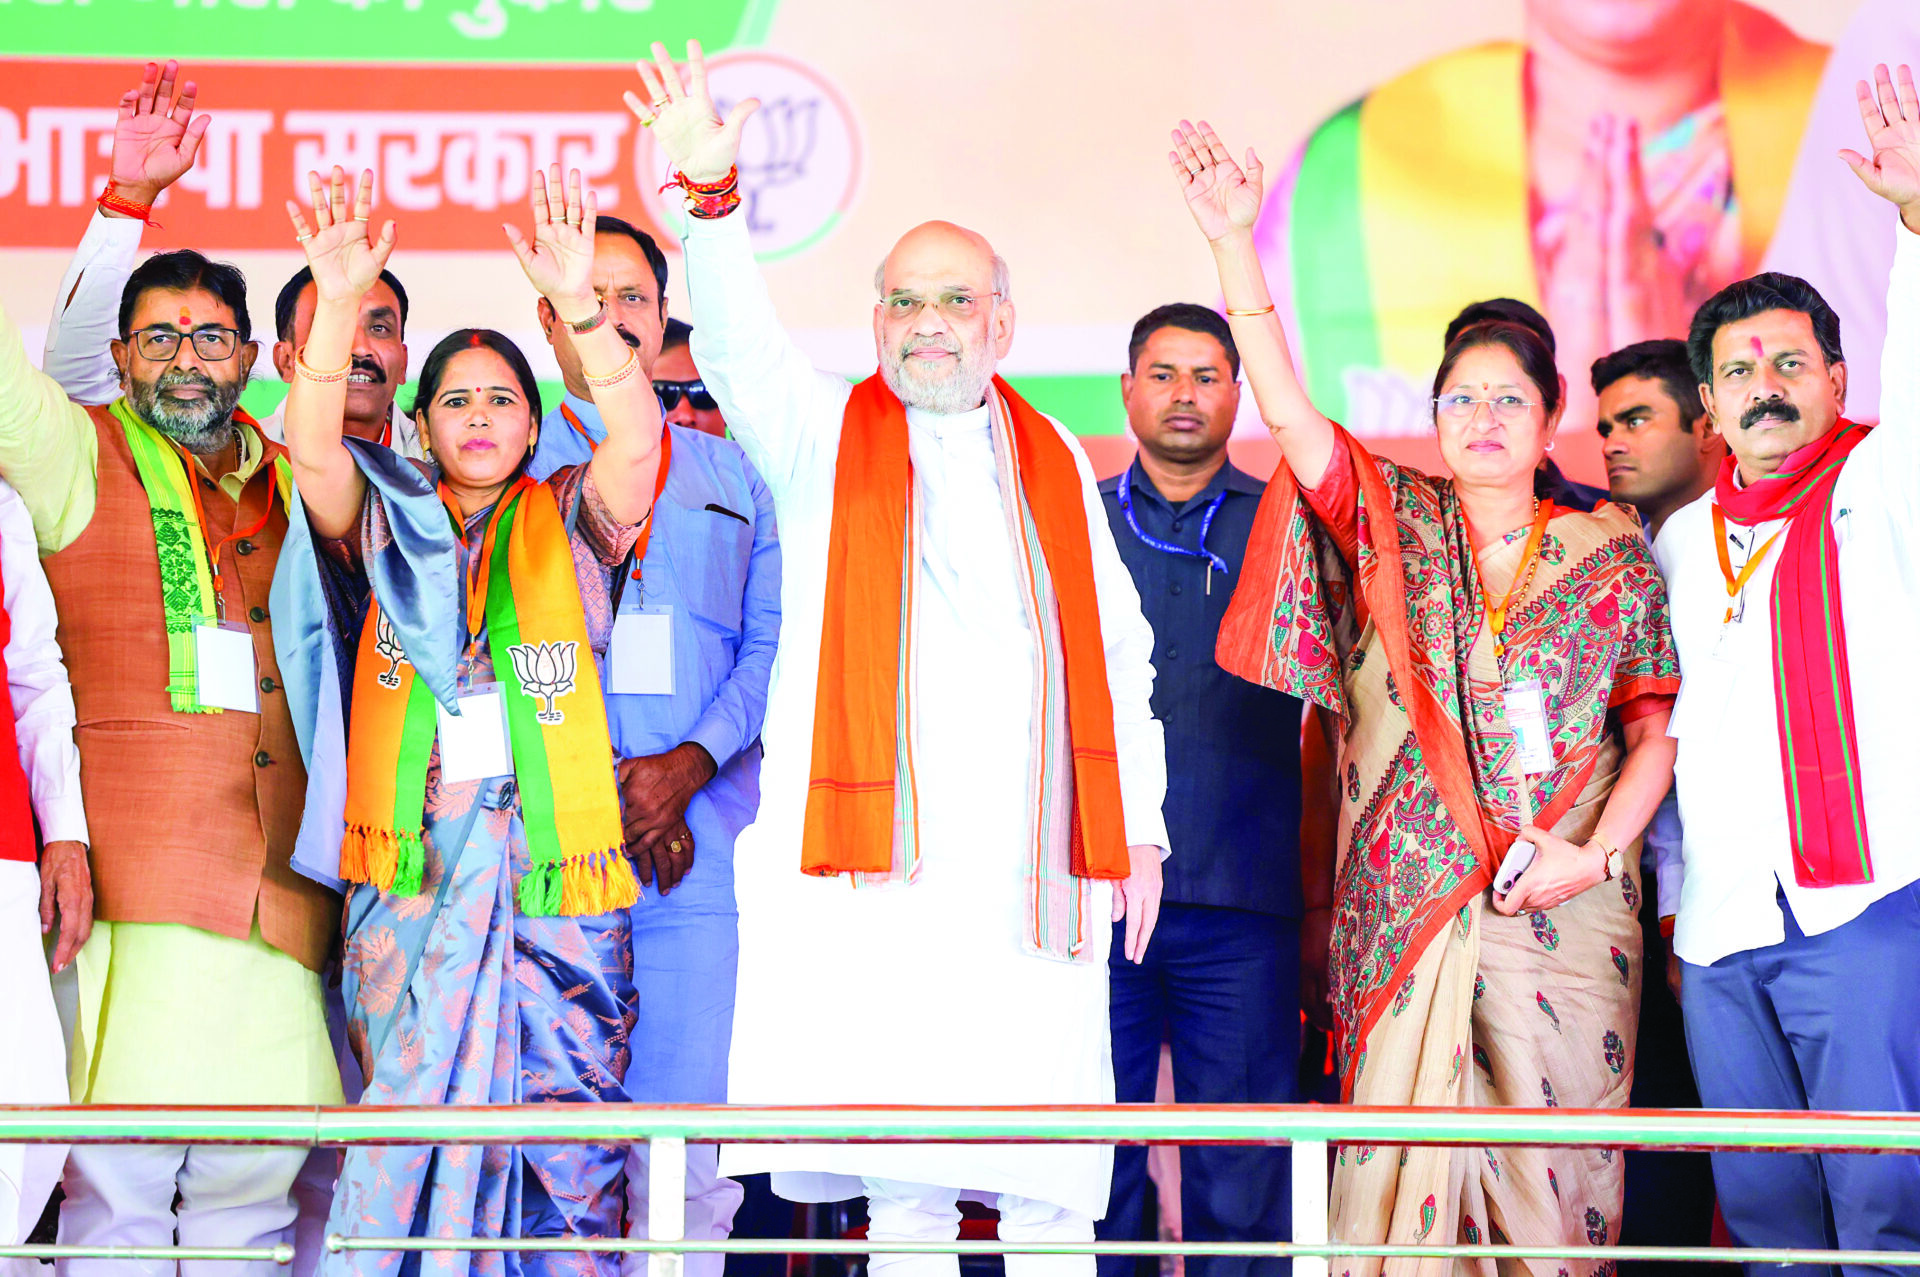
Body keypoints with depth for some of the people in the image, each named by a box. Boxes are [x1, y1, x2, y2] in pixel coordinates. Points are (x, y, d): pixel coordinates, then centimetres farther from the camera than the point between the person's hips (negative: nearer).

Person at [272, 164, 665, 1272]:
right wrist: (340, 301, -19)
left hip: (555, 869, 0)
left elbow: (638, 440, -7)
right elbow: (313, 447, -4)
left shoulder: (568, 523, 12)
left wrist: (581, 307, -22)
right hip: (412, 865, 1)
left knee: (570, 1156, -4)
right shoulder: (384, 526, 15)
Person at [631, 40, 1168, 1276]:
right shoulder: (824, 433, 11)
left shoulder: (1053, 460, 19)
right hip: (876, 851, -2)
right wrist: (714, 197, -27)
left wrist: (1138, 829, 10)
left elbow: (1118, 652, 18)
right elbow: (739, 342, -9)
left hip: (1033, 868, 2)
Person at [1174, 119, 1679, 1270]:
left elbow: (1656, 725, 6)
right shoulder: (1392, 522, 7)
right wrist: (1236, 242, -14)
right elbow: (1285, 409, -5)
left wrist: (1596, 851, -9)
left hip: (1563, 909, 0)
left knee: (1557, 1165, 1)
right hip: (1407, 903, 0)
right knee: (1400, 1161, -3)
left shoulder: (1612, 552, 7)